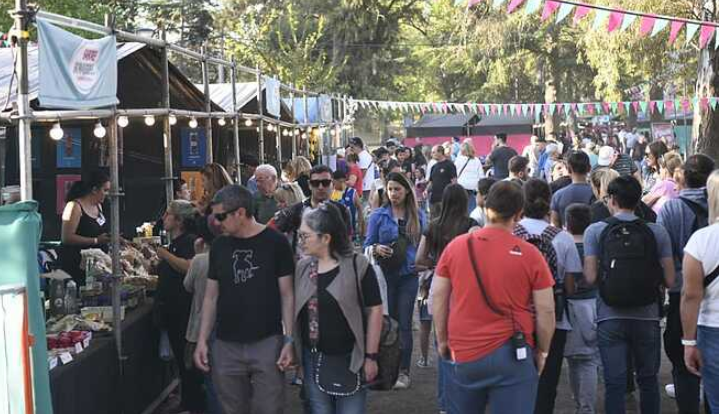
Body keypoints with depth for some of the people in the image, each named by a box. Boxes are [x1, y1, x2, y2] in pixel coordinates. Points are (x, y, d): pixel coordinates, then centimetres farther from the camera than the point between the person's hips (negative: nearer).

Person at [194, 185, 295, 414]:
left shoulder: (275, 243, -4)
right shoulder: (219, 246, 7)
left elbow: (287, 295, -2)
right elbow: (211, 296, 12)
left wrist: (289, 340, -9)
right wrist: (202, 339, 5)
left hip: (267, 343, -3)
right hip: (226, 345, 3)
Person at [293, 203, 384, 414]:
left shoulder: (357, 265, -10)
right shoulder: (302, 267, 3)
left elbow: (374, 310, -7)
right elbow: (293, 310, 12)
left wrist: (371, 356, -8)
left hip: (351, 360, -4)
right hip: (312, 359, 4)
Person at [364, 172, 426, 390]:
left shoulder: (418, 216, 6)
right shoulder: (378, 215, 2)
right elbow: (367, 244, 3)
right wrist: (376, 249, -18)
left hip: (408, 275, 1)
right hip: (385, 274, -1)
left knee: (404, 323, 2)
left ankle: (404, 371, 8)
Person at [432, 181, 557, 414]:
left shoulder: (455, 246, 0)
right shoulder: (530, 255, -7)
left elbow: (438, 298, 5)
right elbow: (546, 311, -4)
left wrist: (442, 340, 16)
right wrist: (542, 351, 10)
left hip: (463, 353, 3)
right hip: (512, 355, -2)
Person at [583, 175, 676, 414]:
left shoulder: (595, 231, -6)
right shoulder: (656, 232, -3)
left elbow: (590, 277, -11)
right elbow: (669, 280, -4)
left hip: (610, 318, -1)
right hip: (647, 318, 1)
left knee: (614, 382, 5)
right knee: (648, 380, 17)